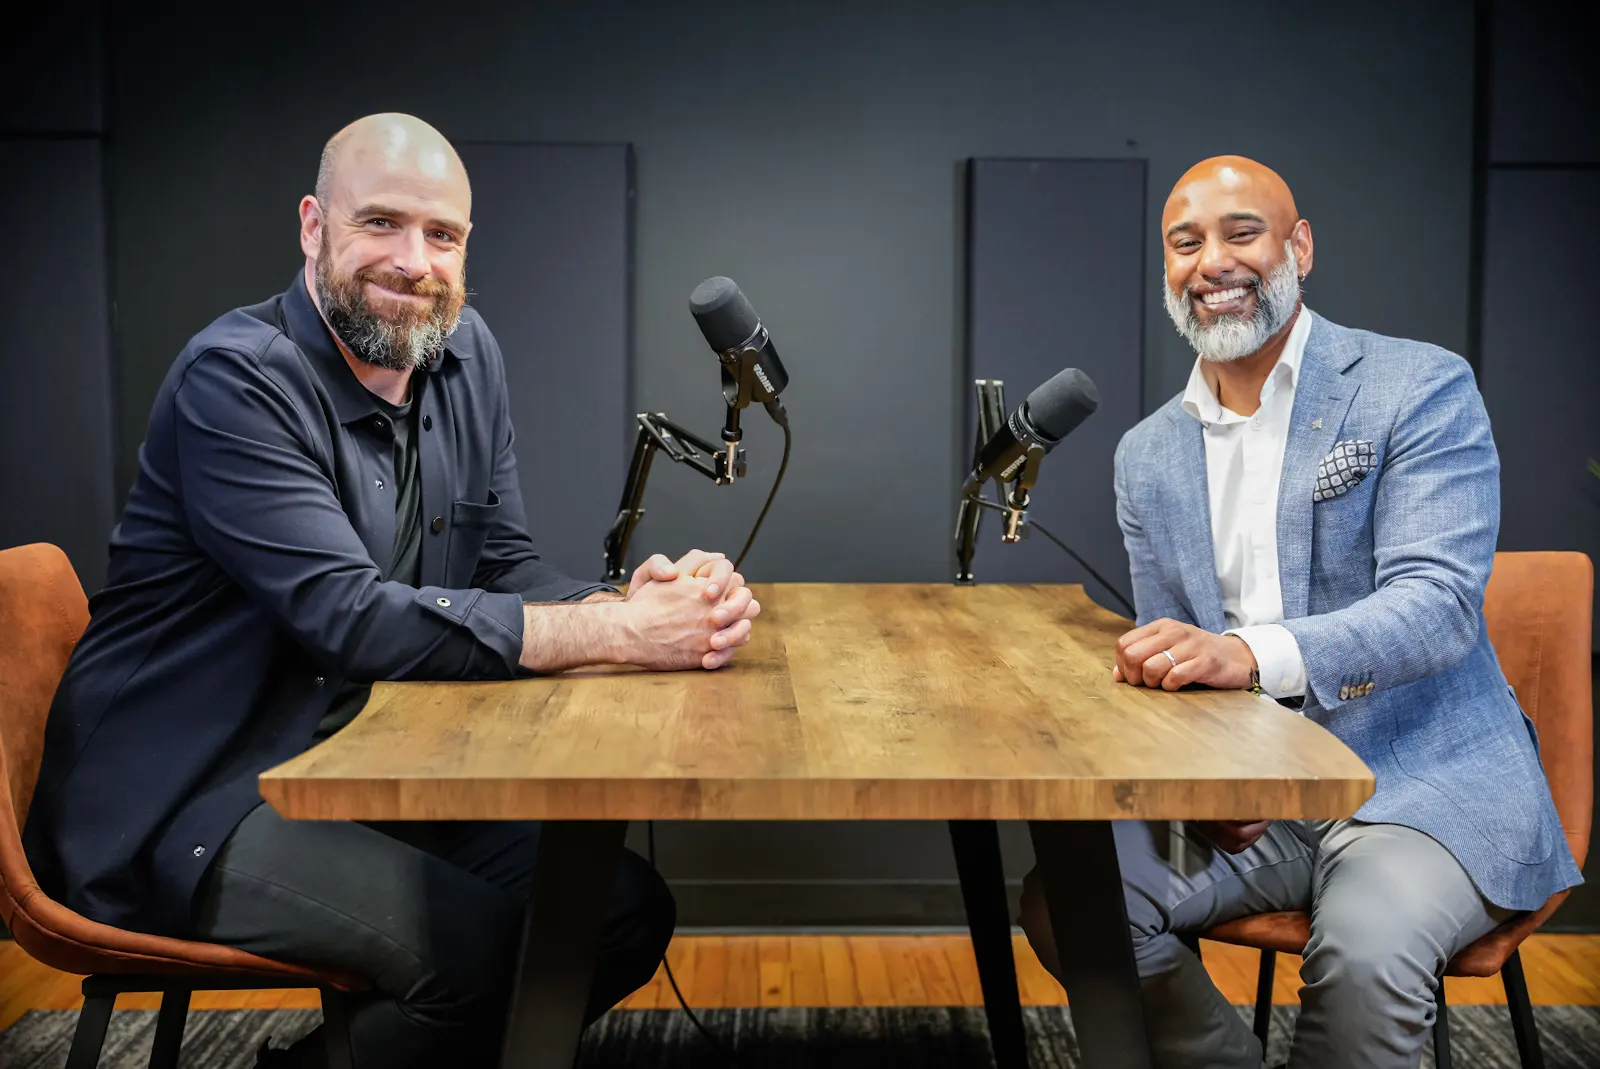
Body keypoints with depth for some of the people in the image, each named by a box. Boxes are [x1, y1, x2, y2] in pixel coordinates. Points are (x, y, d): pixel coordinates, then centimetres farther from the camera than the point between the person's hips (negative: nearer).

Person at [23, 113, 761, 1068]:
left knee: (627, 908, -1)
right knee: (483, 947, -26)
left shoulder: (465, 355, 5)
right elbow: (351, 618, -27)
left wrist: (641, 600, -18)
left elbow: (504, 564, 4)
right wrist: (617, 632, -28)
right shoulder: (238, 379, -18)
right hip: (180, 809, -8)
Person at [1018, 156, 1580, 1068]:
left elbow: (1440, 605, -18)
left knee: (1365, 947, -32)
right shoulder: (1148, 454, 10)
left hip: (1423, 779, -4)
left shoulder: (1422, 390, -5)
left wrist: (1250, 654, -35)